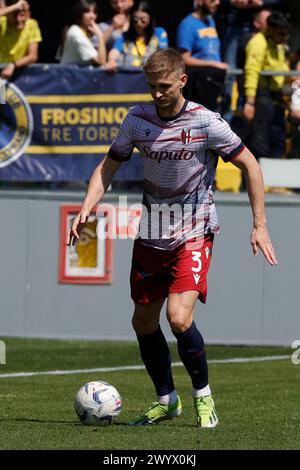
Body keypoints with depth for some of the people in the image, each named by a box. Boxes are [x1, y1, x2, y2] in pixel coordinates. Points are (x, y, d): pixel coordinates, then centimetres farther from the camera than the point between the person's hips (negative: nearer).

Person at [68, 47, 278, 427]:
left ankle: (202, 393, 2)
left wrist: (259, 225, -8)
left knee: (179, 319, -20)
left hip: (193, 233, -5)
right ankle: (166, 400, 29)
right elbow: (108, 166, 7)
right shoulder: (138, 119, -2)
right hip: (151, 235, 5)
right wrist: (86, 208, -10)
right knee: (143, 323, 10)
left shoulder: (206, 123, -15)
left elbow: (249, 165, -5)